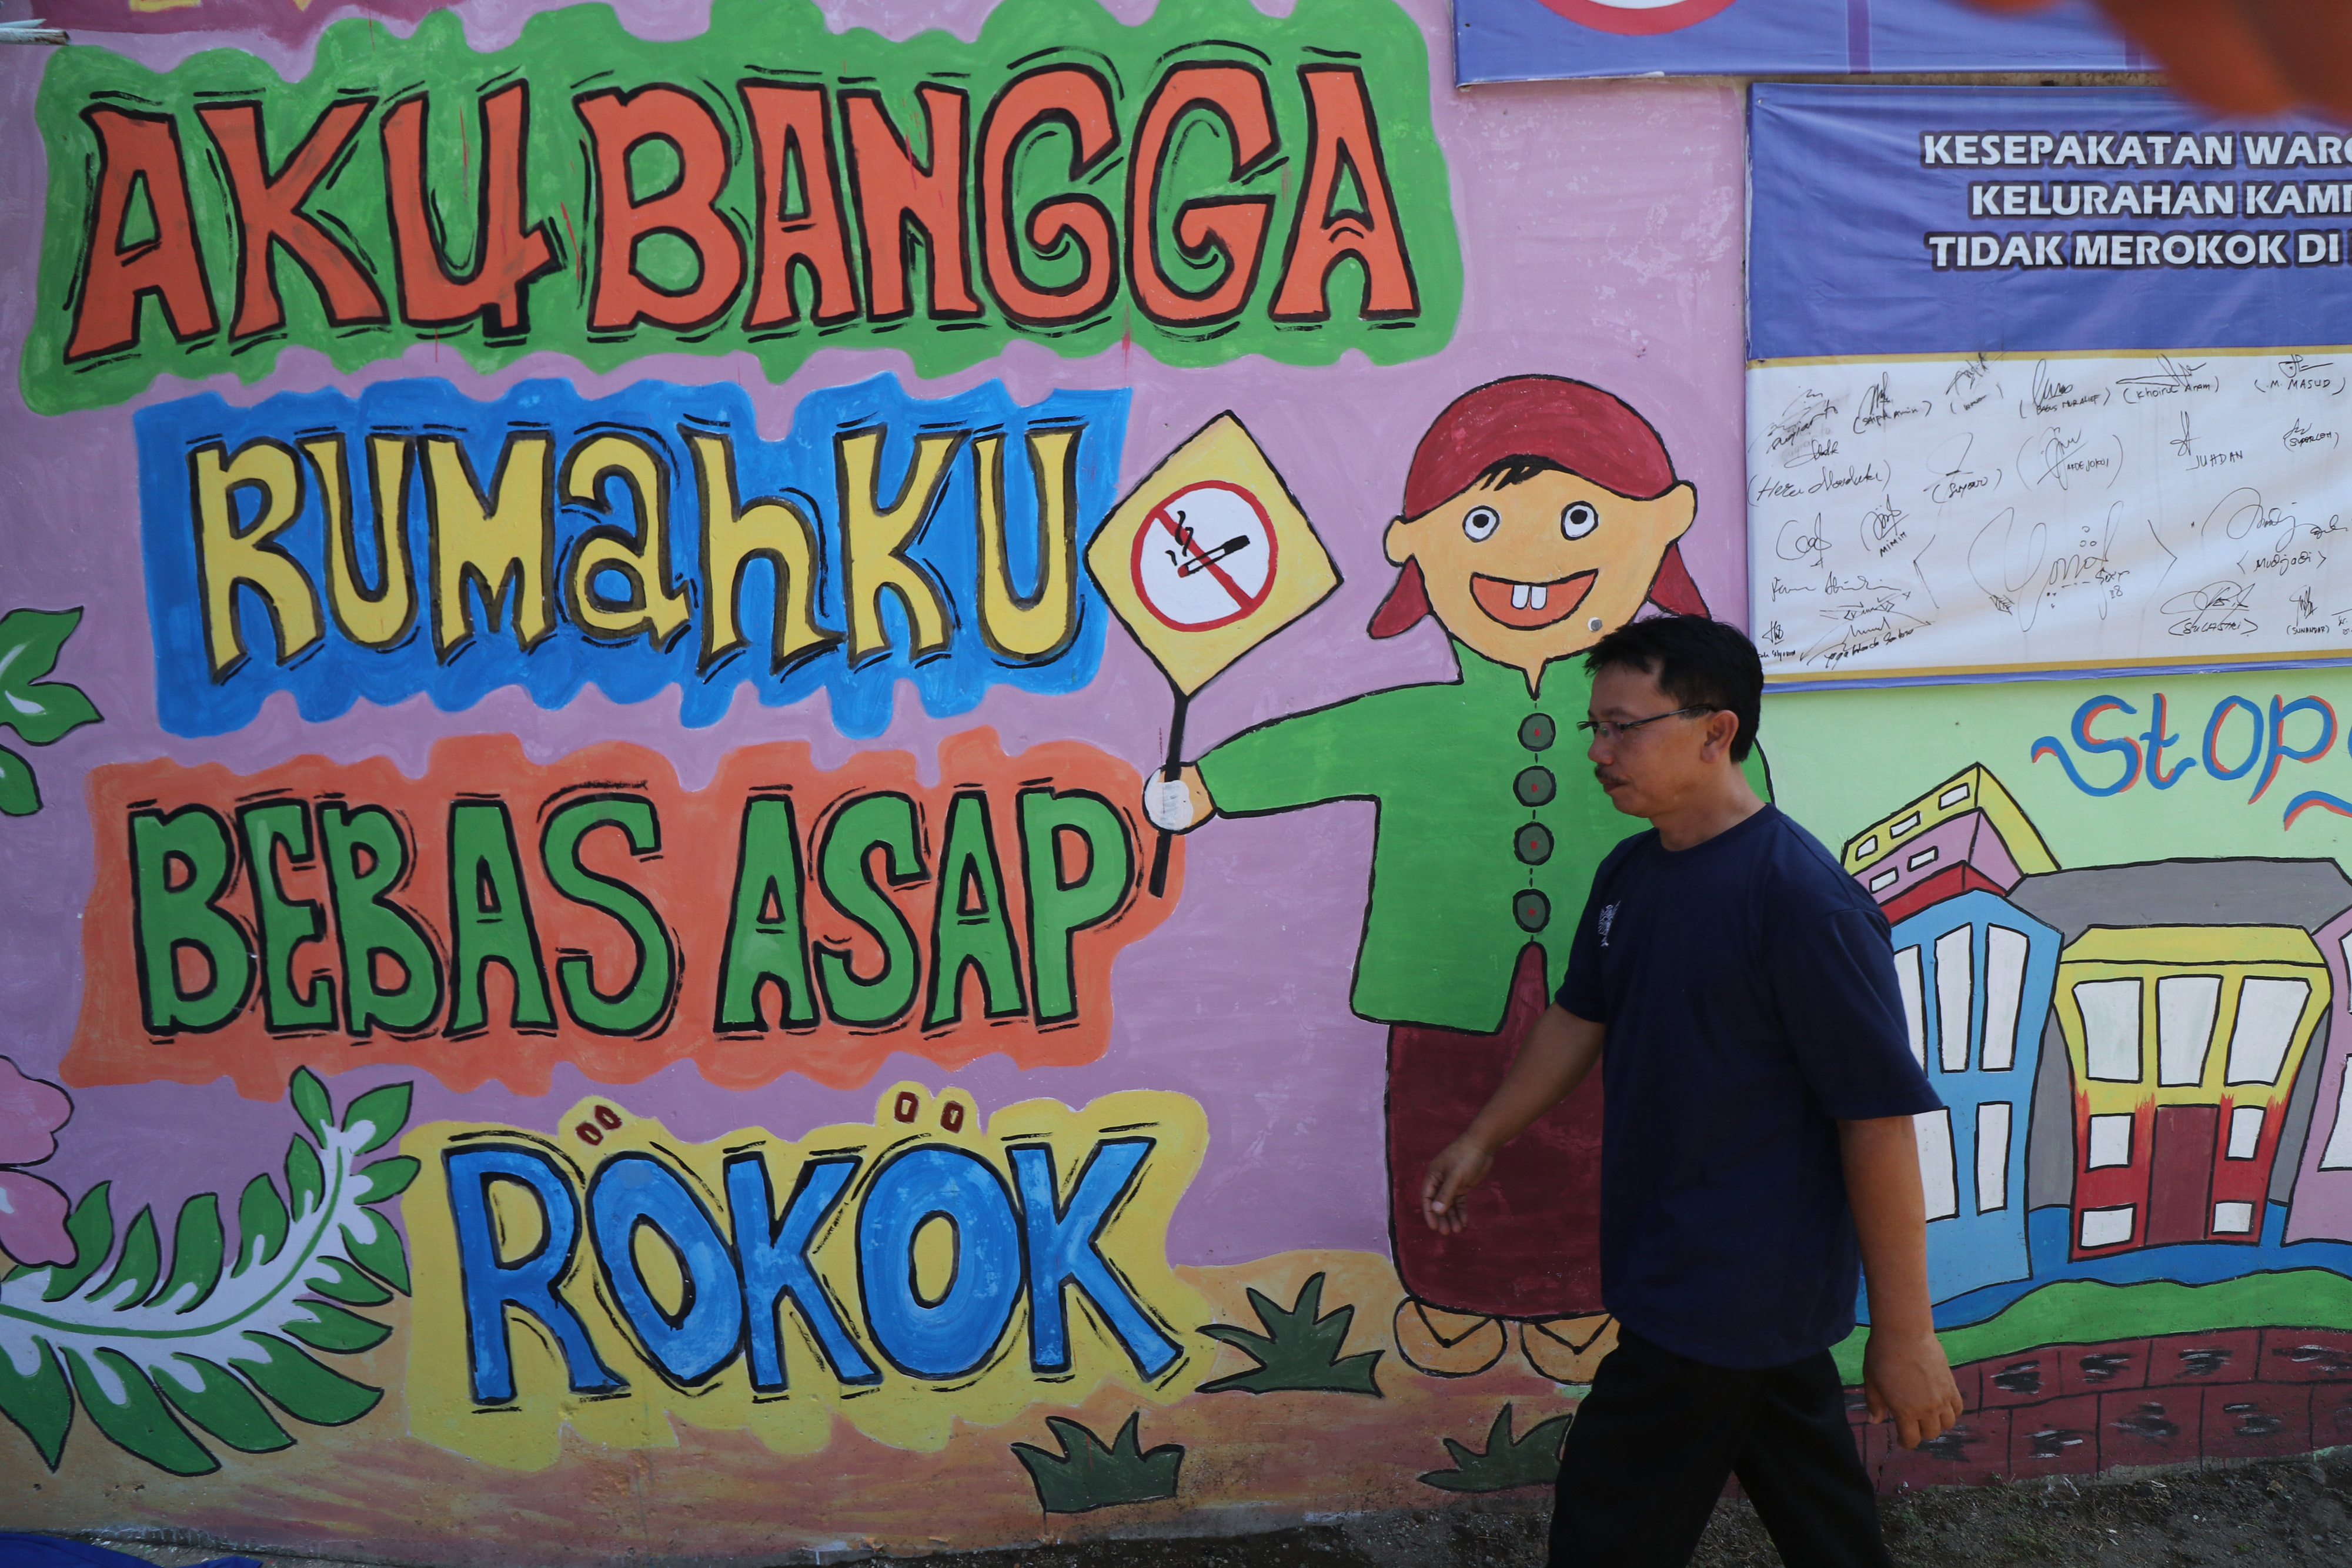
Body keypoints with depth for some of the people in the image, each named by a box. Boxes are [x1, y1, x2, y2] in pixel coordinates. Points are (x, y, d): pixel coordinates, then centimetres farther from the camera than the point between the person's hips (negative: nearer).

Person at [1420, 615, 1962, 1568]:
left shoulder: (1803, 900, -23)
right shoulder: (1628, 874, 3)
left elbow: (1880, 1119, -21)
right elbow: (1581, 1017, 17)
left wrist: (1904, 1333, -18)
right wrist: (1483, 1140, 21)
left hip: (1724, 1299, -7)